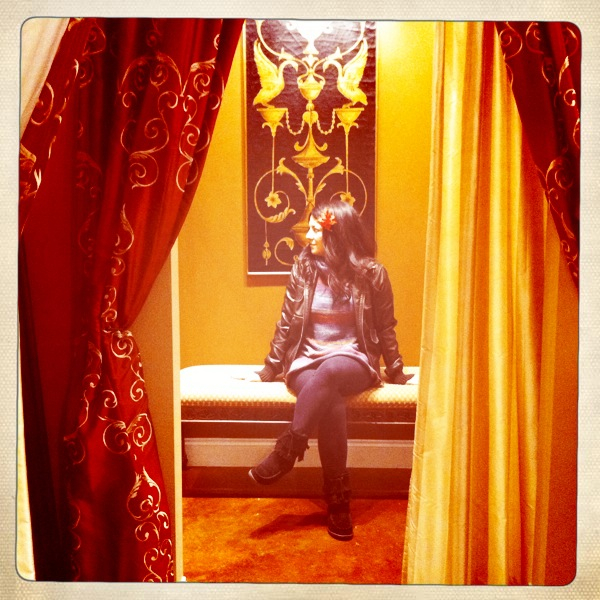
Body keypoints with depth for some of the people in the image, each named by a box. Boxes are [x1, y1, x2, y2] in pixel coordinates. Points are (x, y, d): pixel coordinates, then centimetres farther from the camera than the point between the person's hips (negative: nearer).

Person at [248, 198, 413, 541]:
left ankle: (286, 453, -29)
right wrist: (270, 369, 8)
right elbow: (286, 324, 8)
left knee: (326, 375, -38)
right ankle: (339, 500, -23)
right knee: (331, 403, -32)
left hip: (352, 360, -1)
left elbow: (386, 328, 6)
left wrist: (396, 372, 9)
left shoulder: (372, 274, -3)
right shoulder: (303, 269, 2)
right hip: (307, 359, 1)